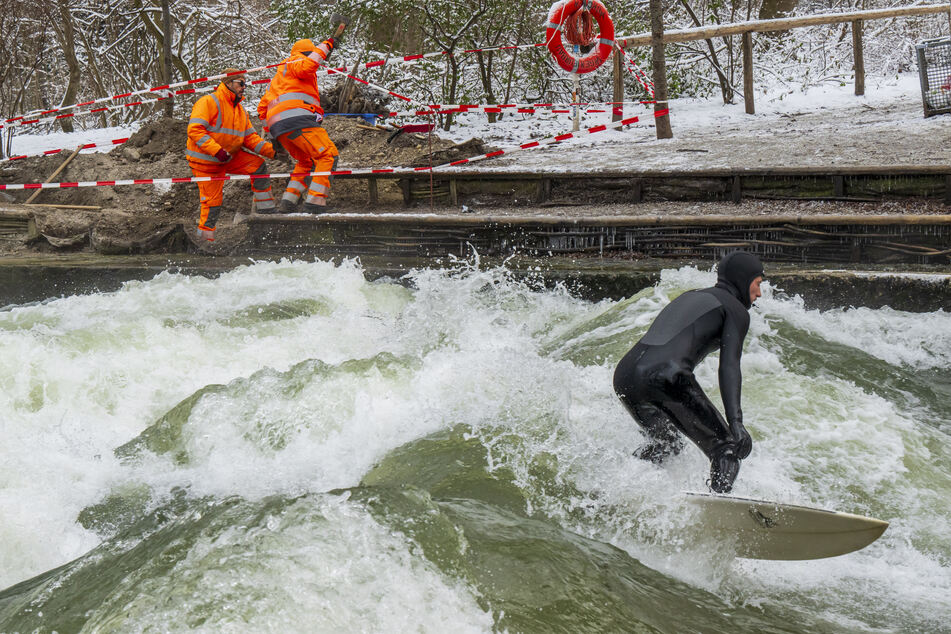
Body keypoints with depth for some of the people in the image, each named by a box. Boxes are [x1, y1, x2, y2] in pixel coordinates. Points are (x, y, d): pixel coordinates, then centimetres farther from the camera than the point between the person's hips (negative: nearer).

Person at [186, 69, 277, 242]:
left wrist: (270, 149, -10)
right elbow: (194, 130, -25)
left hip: (229, 157, 7)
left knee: (257, 165, -7)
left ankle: (265, 209, -1)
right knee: (212, 202, -5)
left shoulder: (240, 110, 11)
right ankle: (205, 237, 10)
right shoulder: (209, 102, -16)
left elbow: (249, 137, 8)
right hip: (205, 161, -7)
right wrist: (217, 150, -34)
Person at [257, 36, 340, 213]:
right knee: (328, 154, -11)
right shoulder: (295, 62, 11)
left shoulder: (279, 74, 37)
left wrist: (271, 133, 29)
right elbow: (305, 67, -16)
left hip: (276, 126, 9)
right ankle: (315, 202, -22)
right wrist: (325, 46, -8)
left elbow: (263, 107, 34)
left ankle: (289, 200, 8)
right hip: (295, 118, -9)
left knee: (306, 161, 24)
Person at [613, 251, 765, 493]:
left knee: (666, 445, 30)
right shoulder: (736, 310, 10)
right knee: (726, 450, 3)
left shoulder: (689, 297, 33)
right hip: (667, 379, -8)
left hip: (624, 375, 8)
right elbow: (729, 367, -5)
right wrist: (736, 423, -15)